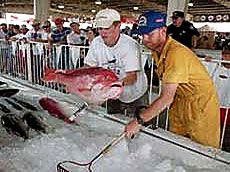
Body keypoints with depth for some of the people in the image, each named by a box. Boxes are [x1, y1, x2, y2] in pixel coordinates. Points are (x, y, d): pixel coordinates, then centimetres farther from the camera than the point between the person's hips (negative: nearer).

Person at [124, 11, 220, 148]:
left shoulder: (176, 53, -32)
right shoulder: (156, 49, -3)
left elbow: (166, 98, -34)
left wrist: (139, 121, -32)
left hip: (200, 105, -8)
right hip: (179, 101, 8)